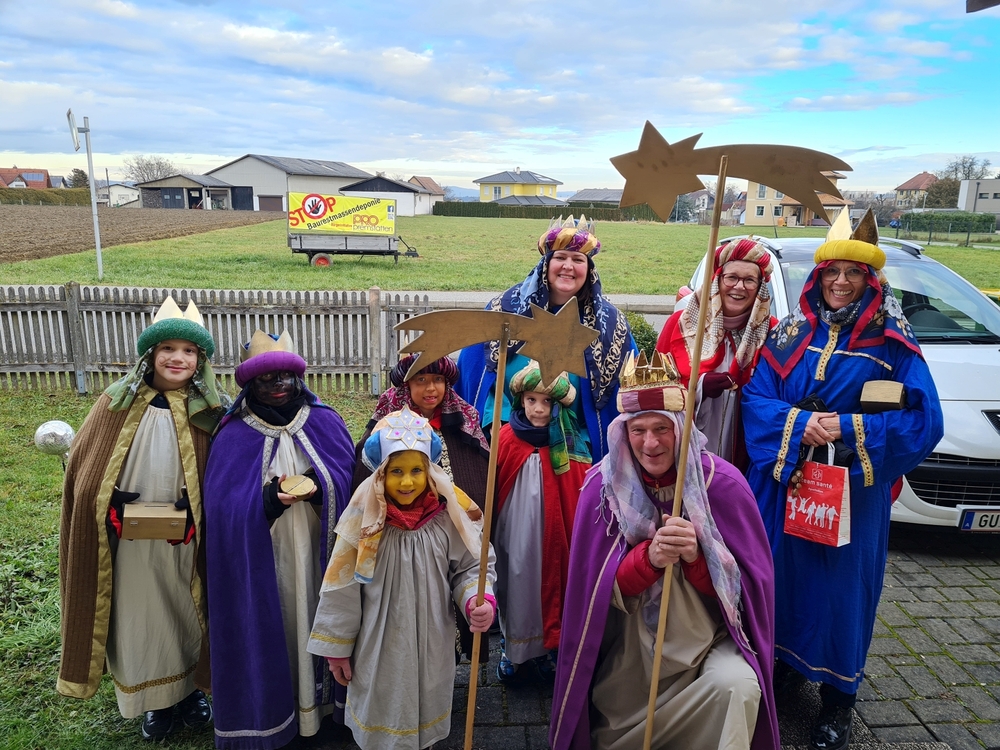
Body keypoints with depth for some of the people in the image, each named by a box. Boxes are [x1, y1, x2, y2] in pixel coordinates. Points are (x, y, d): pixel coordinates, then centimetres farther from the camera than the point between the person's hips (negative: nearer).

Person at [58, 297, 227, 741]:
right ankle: (156, 701, 36)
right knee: (140, 617, 15)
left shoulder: (209, 411, -6)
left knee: (186, 614, 16)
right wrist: (112, 510, -6)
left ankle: (190, 689, 40)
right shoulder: (119, 403, -2)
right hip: (129, 540, 1)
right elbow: (84, 468, 3)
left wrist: (198, 519, -11)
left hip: (185, 539, -1)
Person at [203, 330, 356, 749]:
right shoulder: (233, 436, -3)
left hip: (319, 553, 1)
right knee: (271, 628, 7)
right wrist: (270, 499, -25)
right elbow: (224, 505, -8)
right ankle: (270, 709, 27)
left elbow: (348, 480, -1)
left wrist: (319, 488, -21)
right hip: (262, 561, -1)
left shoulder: (326, 423, 1)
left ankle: (322, 697, 30)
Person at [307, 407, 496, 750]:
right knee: (381, 722, 18)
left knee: (426, 713, 23)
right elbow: (342, 586, -7)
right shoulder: (366, 517, -16)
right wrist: (337, 645, 0)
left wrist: (478, 601, -24)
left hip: (431, 645, 1)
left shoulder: (448, 516, -15)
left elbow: (471, 566, -3)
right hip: (379, 647, -1)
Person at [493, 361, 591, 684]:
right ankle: (510, 650, 31)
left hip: (552, 533, 0)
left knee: (549, 582, 11)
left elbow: (581, 497, -3)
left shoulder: (570, 447, -6)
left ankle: (547, 648, 33)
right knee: (516, 585, 9)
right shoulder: (506, 439, -7)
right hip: (514, 533, 0)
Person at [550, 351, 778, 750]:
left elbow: (745, 587, -10)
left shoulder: (721, 483, -14)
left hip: (708, 638, -1)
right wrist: (649, 556, -31)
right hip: (630, 645, 1)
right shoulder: (604, 486, -11)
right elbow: (599, 590, -11)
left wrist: (695, 555, -31)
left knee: (737, 687, -28)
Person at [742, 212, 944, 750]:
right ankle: (784, 662, 36)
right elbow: (755, 396, 0)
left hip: (852, 489, -2)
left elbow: (925, 421, -8)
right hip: (783, 481, 3)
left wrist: (849, 429, -18)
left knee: (841, 583, 6)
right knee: (782, 570, 11)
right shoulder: (793, 332, 5)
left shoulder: (891, 343, -3)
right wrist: (797, 422, -18)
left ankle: (838, 697, 27)